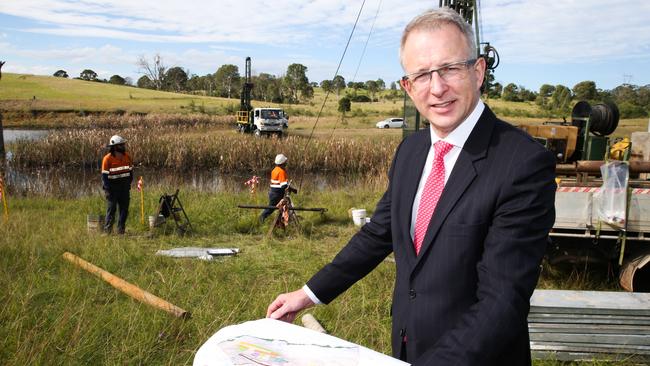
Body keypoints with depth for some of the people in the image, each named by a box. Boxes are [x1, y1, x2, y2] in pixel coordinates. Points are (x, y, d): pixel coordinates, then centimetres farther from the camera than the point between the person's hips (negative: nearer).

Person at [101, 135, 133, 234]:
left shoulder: (127, 157, 3)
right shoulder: (107, 159, -12)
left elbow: (130, 172, 13)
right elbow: (104, 175, -10)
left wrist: (128, 184, 7)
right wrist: (109, 189, -13)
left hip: (124, 188, 5)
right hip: (112, 188, -5)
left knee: (124, 209, 7)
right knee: (111, 209, -5)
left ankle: (121, 231, 17)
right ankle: (107, 231, 1)